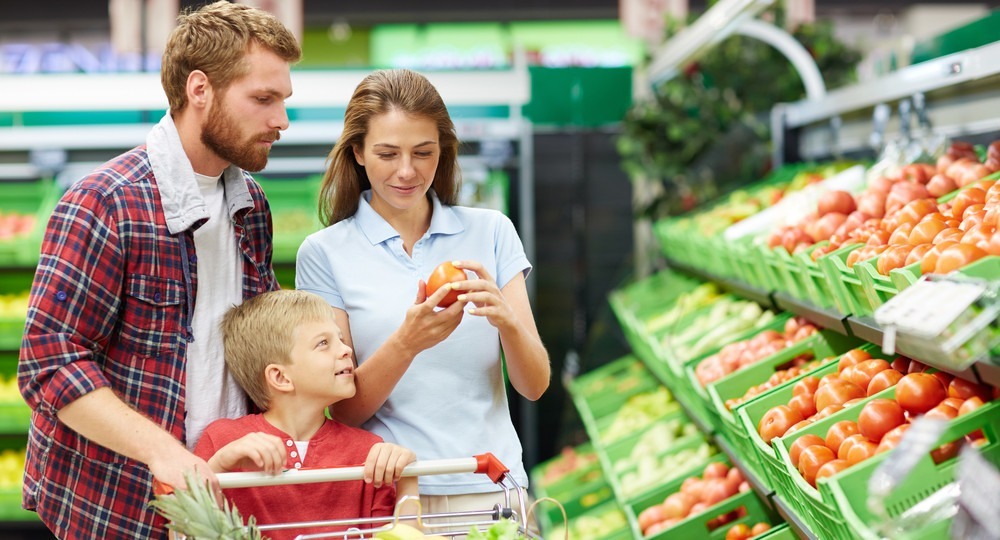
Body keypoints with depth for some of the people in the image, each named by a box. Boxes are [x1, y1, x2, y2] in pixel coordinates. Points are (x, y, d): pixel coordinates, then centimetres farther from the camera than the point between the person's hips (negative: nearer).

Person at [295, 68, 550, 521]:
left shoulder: (491, 231, 3)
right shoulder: (324, 253, -1)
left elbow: (534, 385, 1)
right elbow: (344, 409, -4)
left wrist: (506, 319, -19)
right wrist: (406, 343, -21)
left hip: (489, 487, 1)